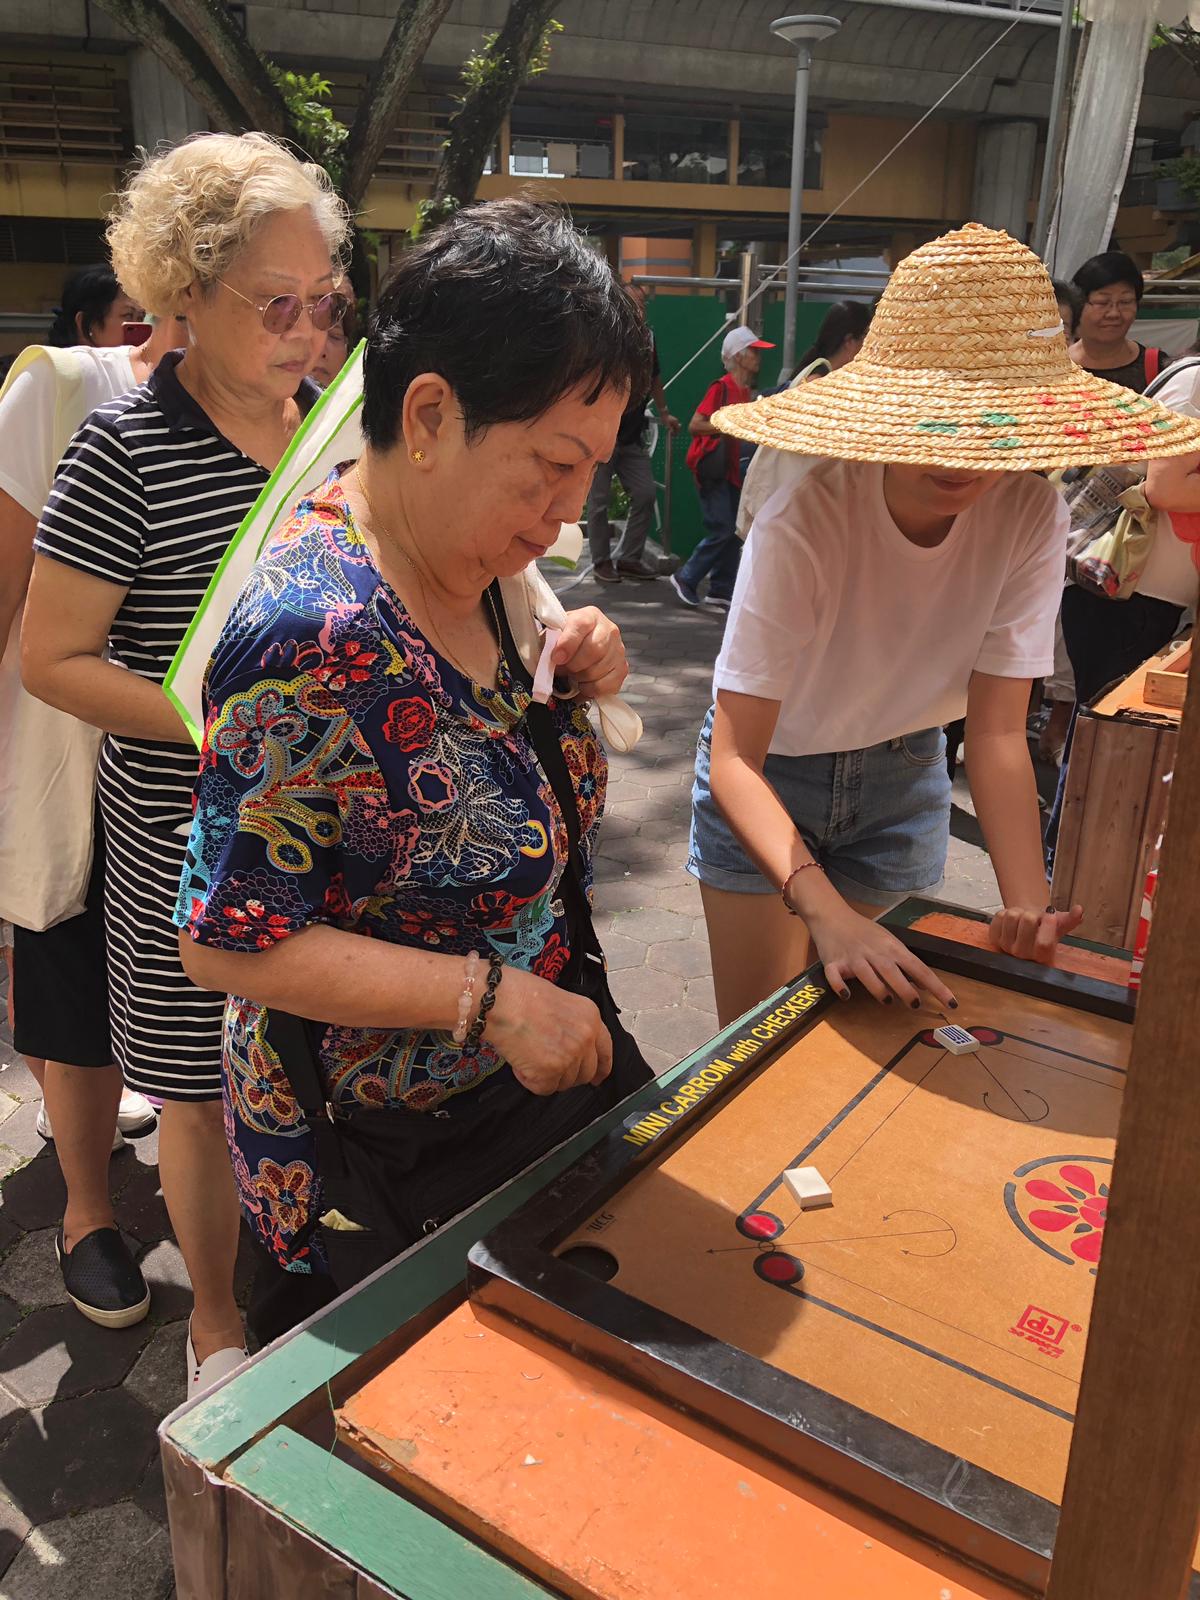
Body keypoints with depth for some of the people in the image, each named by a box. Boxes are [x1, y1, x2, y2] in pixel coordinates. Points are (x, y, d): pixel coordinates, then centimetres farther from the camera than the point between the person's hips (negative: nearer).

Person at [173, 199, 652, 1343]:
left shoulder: (471, 561, -4)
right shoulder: (313, 635, -30)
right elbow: (228, 943, -25)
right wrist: (495, 998, -26)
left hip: (531, 1078, 8)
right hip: (385, 1154, -7)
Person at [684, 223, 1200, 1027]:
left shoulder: (1032, 516, -22)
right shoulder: (803, 528, -33)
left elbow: (997, 732, -19)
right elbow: (735, 761, -34)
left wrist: (1027, 906, -33)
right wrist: (826, 911, -47)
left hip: (905, 775, 4)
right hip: (769, 774, -3)